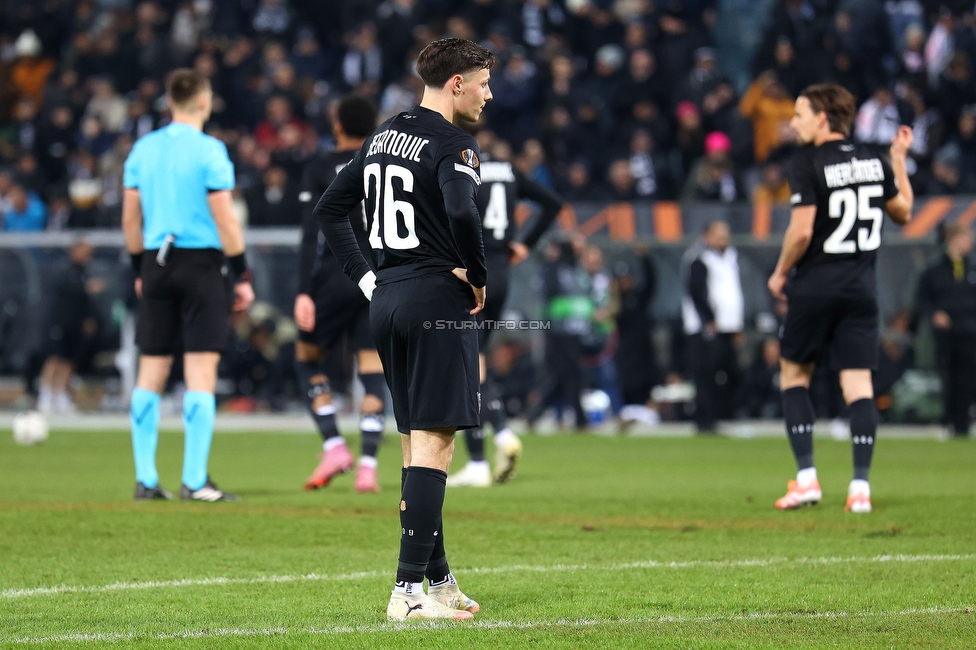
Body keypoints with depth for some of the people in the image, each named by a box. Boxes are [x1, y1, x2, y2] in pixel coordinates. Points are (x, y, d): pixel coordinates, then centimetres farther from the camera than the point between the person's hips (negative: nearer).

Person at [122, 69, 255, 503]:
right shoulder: (209, 151, -8)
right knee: (201, 371, -5)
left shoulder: (143, 149, 9)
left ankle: (145, 479, 7)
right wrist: (243, 276, -4)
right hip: (201, 261, -5)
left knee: (151, 371, 8)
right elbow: (224, 219, -10)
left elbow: (130, 217, 12)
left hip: (156, 263, 5)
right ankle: (195, 480, -9)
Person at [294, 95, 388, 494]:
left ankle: (333, 446, 0)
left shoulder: (320, 169, -1)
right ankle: (368, 465, -10)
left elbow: (310, 236, -8)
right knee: (373, 373, 3)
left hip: (335, 278, -2)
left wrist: (304, 293, -10)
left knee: (307, 359, 15)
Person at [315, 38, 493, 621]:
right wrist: (478, 276, -13)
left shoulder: (383, 137, 14)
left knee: (416, 439, 15)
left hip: (387, 302, 9)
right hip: (438, 302, -9)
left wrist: (367, 277, 15)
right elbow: (461, 212, -29)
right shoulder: (452, 143, -11)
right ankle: (410, 590, -13)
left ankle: (438, 577, 22)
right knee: (434, 442, -8)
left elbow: (330, 209, 19)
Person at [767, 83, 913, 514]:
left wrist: (780, 273, -2)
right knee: (859, 383, 1)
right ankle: (860, 486, -8)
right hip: (862, 286, 4)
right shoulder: (874, 162, 6)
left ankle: (806, 478, 3)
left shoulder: (808, 163, -11)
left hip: (815, 285, -4)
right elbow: (903, 213, 21)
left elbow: (801, 230, -17)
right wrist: (899, 160, 29)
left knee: (793, 372, 12)